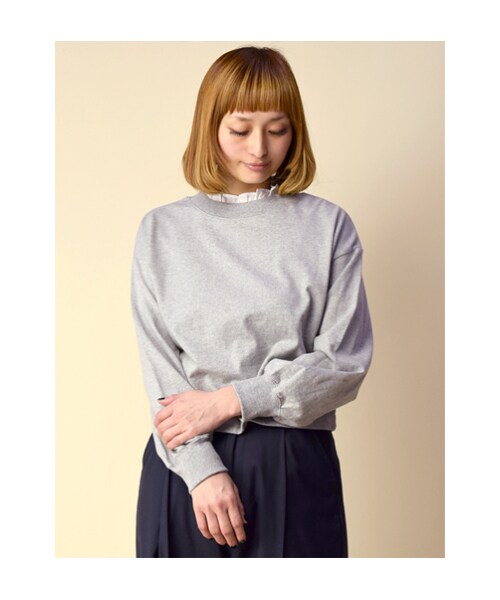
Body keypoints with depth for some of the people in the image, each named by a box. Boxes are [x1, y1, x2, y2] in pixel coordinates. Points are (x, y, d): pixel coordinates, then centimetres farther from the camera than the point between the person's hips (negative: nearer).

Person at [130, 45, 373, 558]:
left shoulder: (327, 227, 2)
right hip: (185, 465, 1)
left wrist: (228, 401, -10)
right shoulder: (162, 231, 5)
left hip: (294, 465, -1)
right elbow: (159, 367, 0)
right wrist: (202, 469, -12)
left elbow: (344, 362, -3)